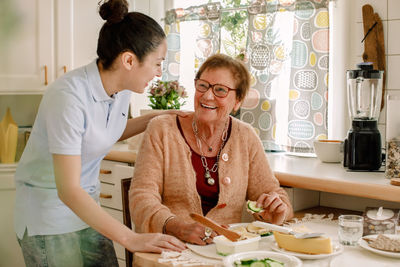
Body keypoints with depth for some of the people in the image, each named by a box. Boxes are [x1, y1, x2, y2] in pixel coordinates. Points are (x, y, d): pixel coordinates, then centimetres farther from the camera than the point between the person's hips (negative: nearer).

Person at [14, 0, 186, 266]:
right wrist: (130, 238, -35)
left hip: (86, 205, 7)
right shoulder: (69, 96, -28)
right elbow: (68, 190, -31)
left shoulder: (122, 89, -4)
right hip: (49, 213, -7)